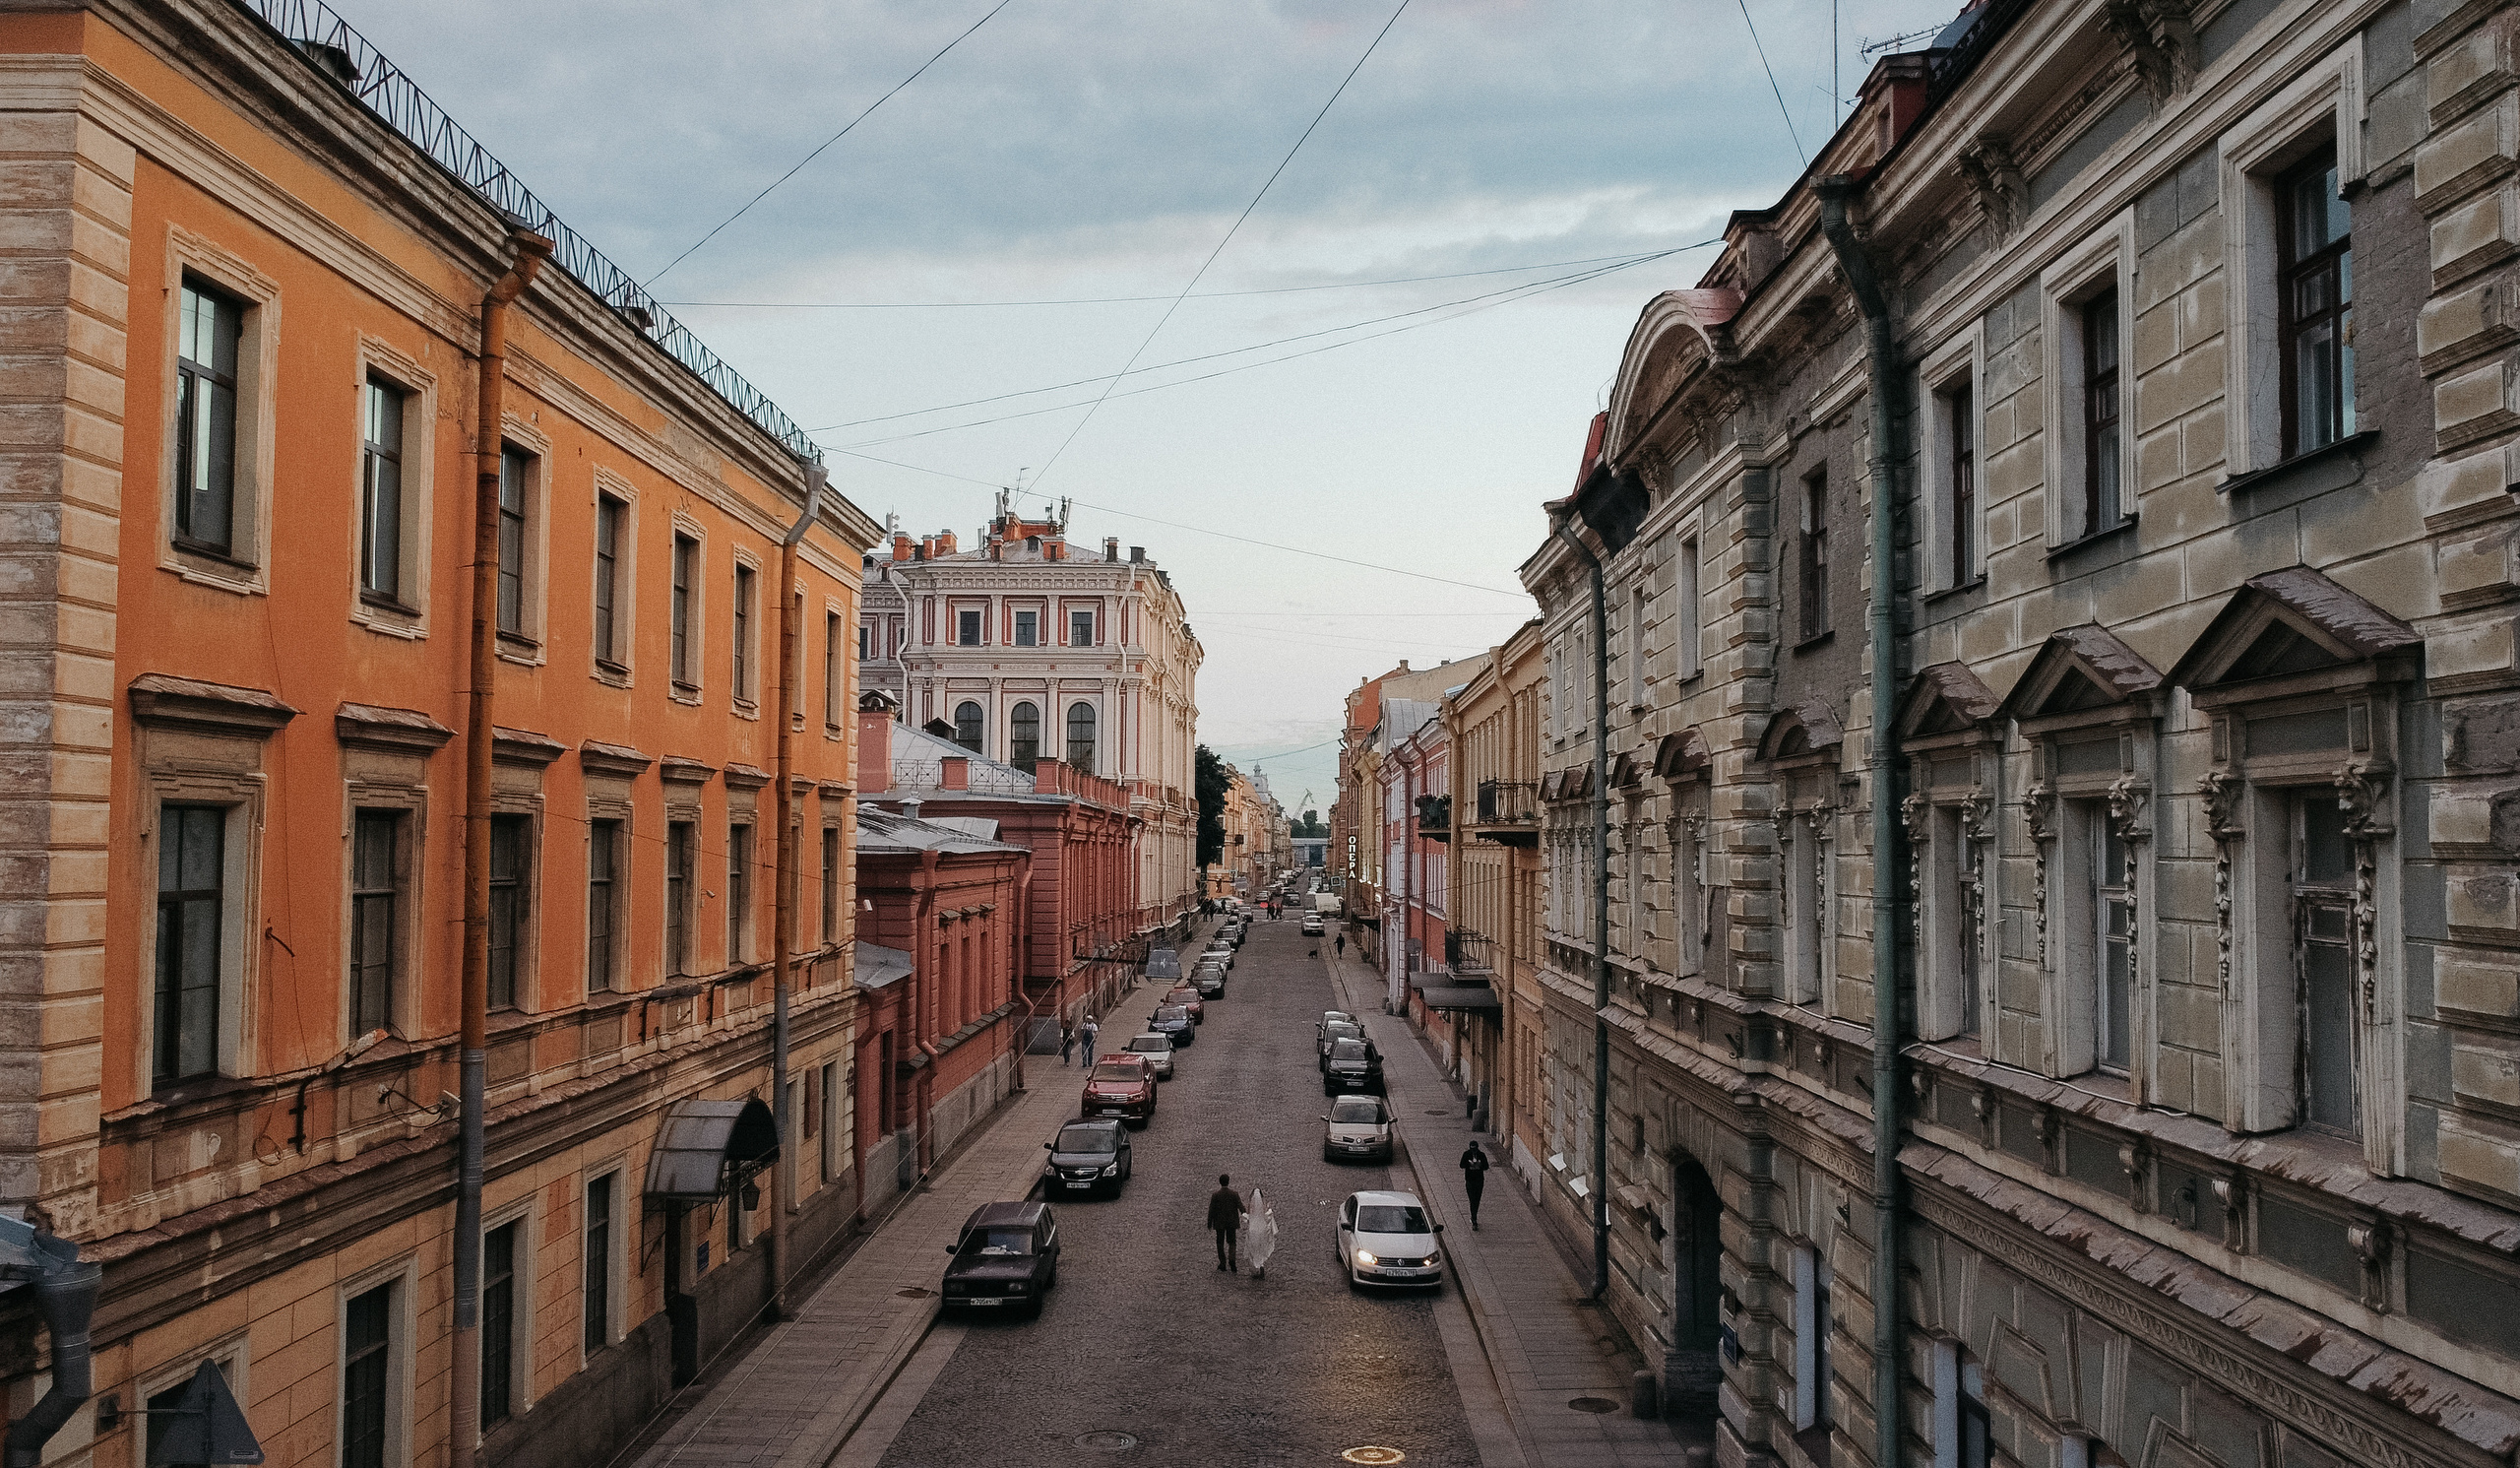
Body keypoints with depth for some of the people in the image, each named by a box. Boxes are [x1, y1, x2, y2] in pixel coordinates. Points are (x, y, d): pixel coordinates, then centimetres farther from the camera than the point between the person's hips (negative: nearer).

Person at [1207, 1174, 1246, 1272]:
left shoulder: (1215, 1195, -11)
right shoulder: (1235, 1194, -9)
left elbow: (1211, 1211, -8)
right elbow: (1241, 1208, -10)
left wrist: (1209, 1225, 1)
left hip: (1219, 1223, -1)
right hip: (1232, 1223, 1)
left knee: (1220, 1243, 15)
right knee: (1231, 1243, 13)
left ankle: (1223, 1264, 16)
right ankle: (1231, 1260, -10)